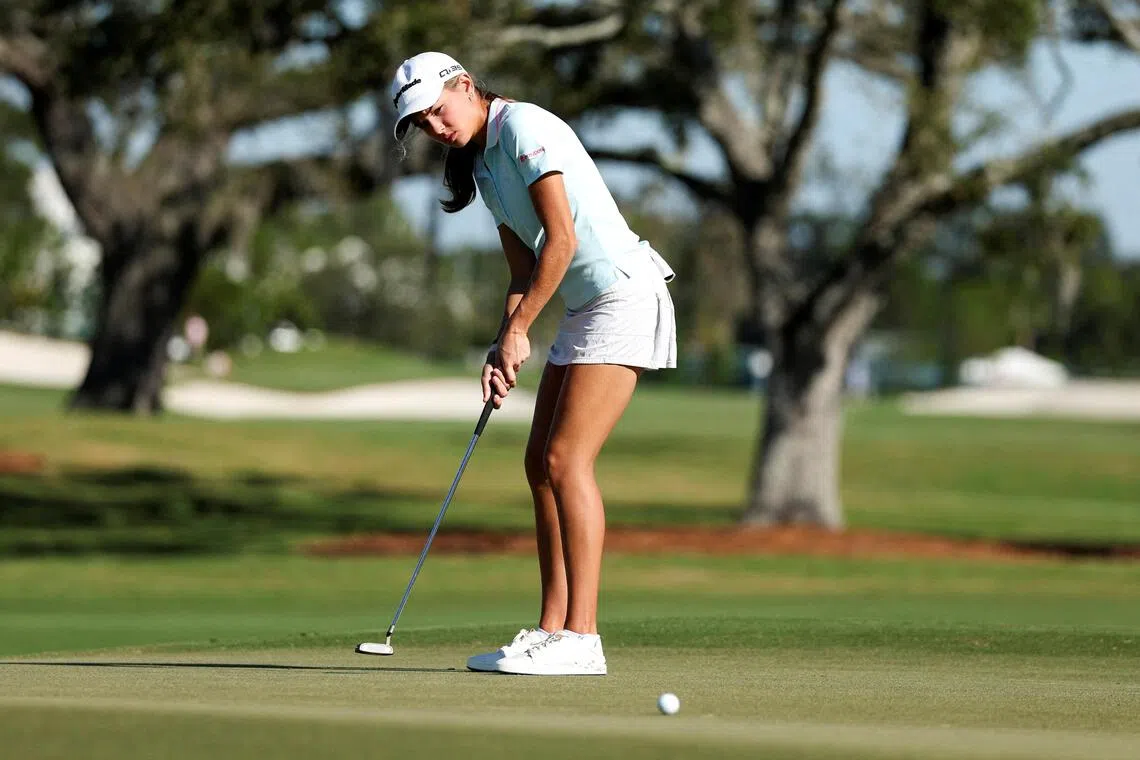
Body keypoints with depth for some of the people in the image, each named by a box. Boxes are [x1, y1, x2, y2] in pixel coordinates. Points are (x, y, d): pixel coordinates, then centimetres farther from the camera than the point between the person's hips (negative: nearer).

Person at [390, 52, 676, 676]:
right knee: (541, 464, 6)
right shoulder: (483, 165, 15)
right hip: (583, 309, 10)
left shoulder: (525, 127, -13)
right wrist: (502, 351, 1)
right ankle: (552, 631, 8)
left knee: (567, 460, -15)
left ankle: (581, 639, -17)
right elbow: (523, 273, 15)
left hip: (625, 295, -10)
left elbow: (561, 240, -18)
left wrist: (517, 331, -13)